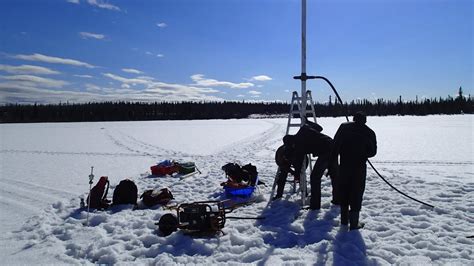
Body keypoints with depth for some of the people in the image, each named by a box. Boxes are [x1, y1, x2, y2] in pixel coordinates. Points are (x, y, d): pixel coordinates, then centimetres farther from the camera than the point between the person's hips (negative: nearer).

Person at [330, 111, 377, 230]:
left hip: (344, 165, 2)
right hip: (359, 166, -1)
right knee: (357, 193, 6)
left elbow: (335, 144, 2)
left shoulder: (344, 127, 6)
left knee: (344, 190, 14)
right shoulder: (369, 132, 4)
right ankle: (354, 222, 8)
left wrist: (333, 160, 7)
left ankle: (344, 219, 24)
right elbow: (373, 152, 9)